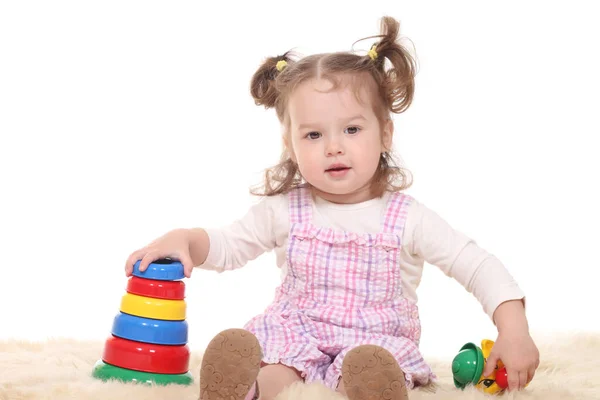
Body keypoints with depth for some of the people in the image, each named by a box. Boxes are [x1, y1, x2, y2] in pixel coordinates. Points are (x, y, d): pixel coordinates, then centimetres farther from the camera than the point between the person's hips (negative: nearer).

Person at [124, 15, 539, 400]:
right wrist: (184, 239, -6)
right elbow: (228, 246, 15)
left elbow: (479, 266, -3)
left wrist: (514, 331, -15)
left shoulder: (407, 218, -3)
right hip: (295, 336, 1)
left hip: (378, 341, -1)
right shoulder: (283, 209, 4)